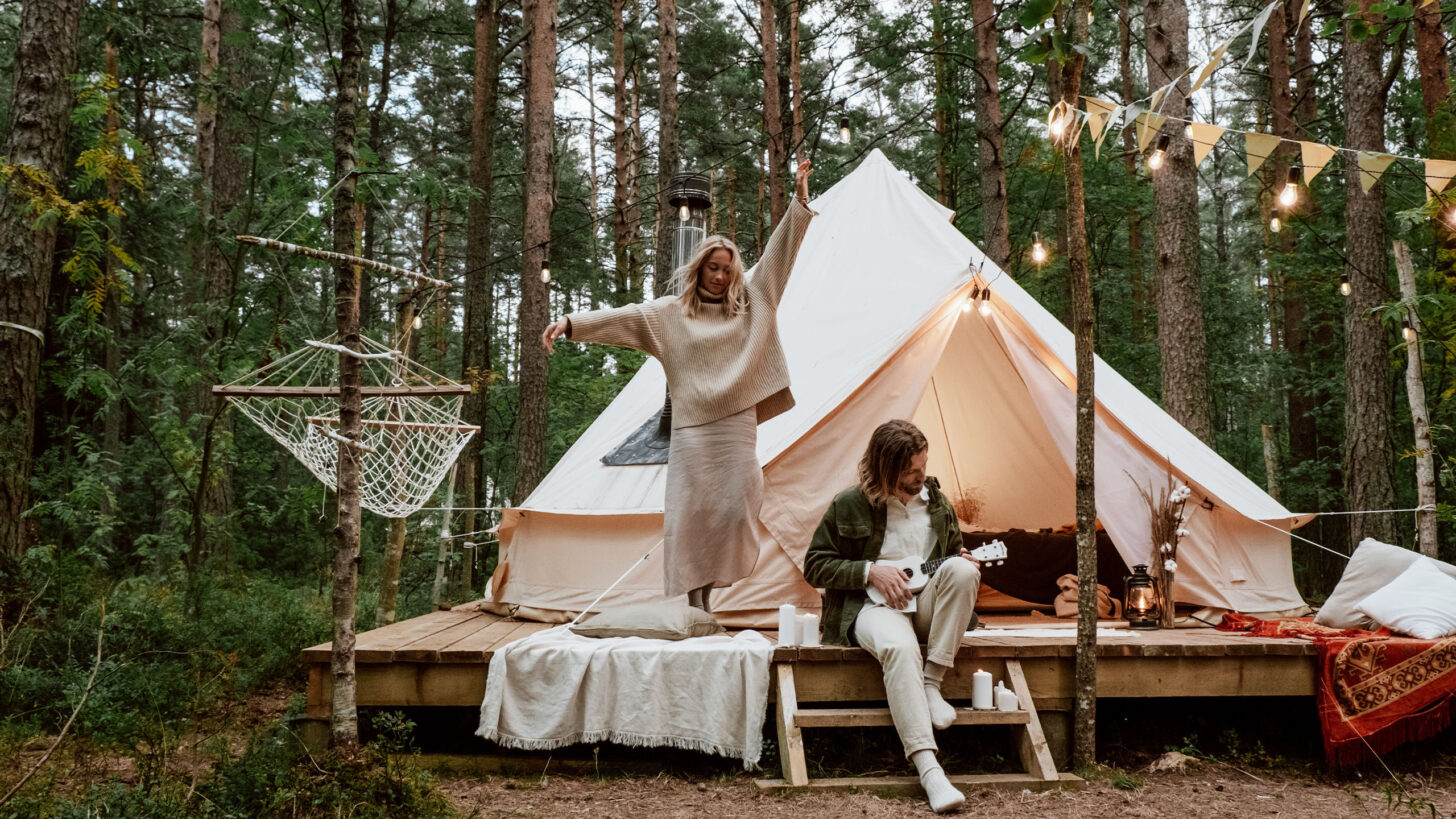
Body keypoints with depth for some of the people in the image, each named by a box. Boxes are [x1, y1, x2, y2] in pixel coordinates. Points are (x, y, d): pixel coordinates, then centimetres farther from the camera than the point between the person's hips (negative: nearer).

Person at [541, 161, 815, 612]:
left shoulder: (749, 304, 14)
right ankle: (693, 599, -1)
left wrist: (800, 200, 6)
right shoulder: (671, 312, 8)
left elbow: (779, 254, 11)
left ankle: (711, 587, 9)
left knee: (737, 508, -5)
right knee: (690, 511, -6)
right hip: (692, 427, -2)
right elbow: (622, 318, -1)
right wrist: (571, 323, -12)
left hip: (738, 426, 2)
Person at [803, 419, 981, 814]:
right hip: (873, 605, -4)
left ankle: (931, 684, -22)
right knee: (899, 647, -40)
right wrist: (869, 571, -13)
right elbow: (815, 567, 0)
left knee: (961, 570, -28)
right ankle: (928, 770, -45)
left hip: (925, 605, 5)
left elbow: (953, 551, 25)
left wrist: (964, 562, -1)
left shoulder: (937, 502, 12)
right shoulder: (849, 506, -2)